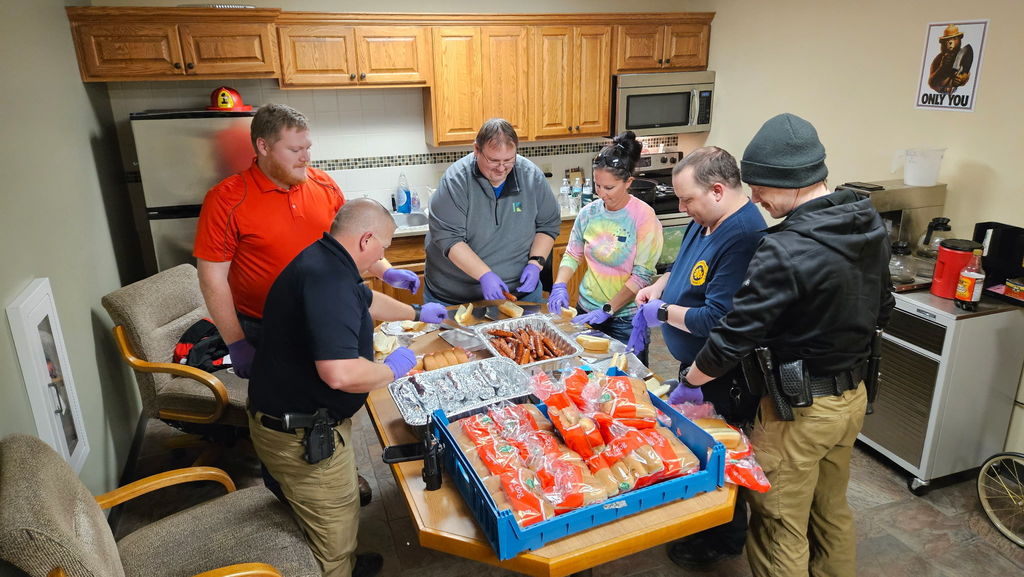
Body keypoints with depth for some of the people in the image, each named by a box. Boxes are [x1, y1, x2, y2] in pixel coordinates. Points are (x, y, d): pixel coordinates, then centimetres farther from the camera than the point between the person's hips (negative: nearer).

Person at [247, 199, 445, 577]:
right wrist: (391, 369, -21)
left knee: (335, 507, 28)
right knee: (335, 524, 10)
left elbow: (366, 300, 25)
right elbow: (339, 373, -40)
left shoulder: (325, 262, 4)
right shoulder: (327, 280, -31)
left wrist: (416, 313, 36)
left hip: (307, 419, 10)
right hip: (300, 435, -10)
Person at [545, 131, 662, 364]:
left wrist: (607, 310, -19)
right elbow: (572, 254, 8)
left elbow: (642, 276, -16)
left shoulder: (644, 217, -15)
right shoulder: (589, 213, -2)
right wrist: (559, 286, -10)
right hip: (587, 310, 4)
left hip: (626, 318, -4)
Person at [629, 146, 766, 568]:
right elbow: (685, 264, 19)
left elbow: (717, 319, -32)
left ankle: (721, 540, 33)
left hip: (723, 377, -10)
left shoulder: (743, 239, -30)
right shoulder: (706, 221, 2)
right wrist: (656, 289, 1)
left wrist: (663, 311, -20)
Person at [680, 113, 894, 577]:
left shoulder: (785, 251, -28)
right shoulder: (870, 225, -1)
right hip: (854, 396, 9)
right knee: (832, 513, 26)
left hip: (797, 410, -8)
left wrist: (688, 382, -9)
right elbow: (880, 310, 11)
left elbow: (734, 337, -24)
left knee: (780, 534, 9)